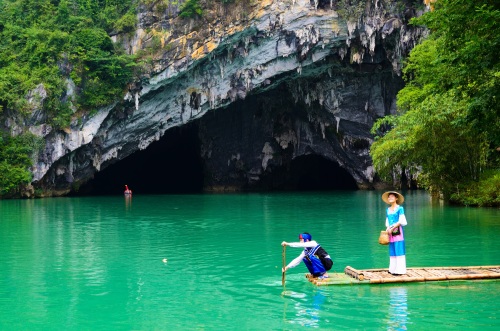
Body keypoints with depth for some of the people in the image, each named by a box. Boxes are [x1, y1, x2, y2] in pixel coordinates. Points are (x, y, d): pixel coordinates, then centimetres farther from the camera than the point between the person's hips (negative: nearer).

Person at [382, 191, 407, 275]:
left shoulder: (400, 208, -3)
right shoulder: (388, 210, 14)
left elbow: (401, 221, -8)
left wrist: (392, 228, -12)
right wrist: (387, 229, 0)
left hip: (398, 231, -6)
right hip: (391, 232, 6)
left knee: (399, 250, -7)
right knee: (392, 250, 6)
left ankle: (400, 270, -6)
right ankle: (393, 269, 10)